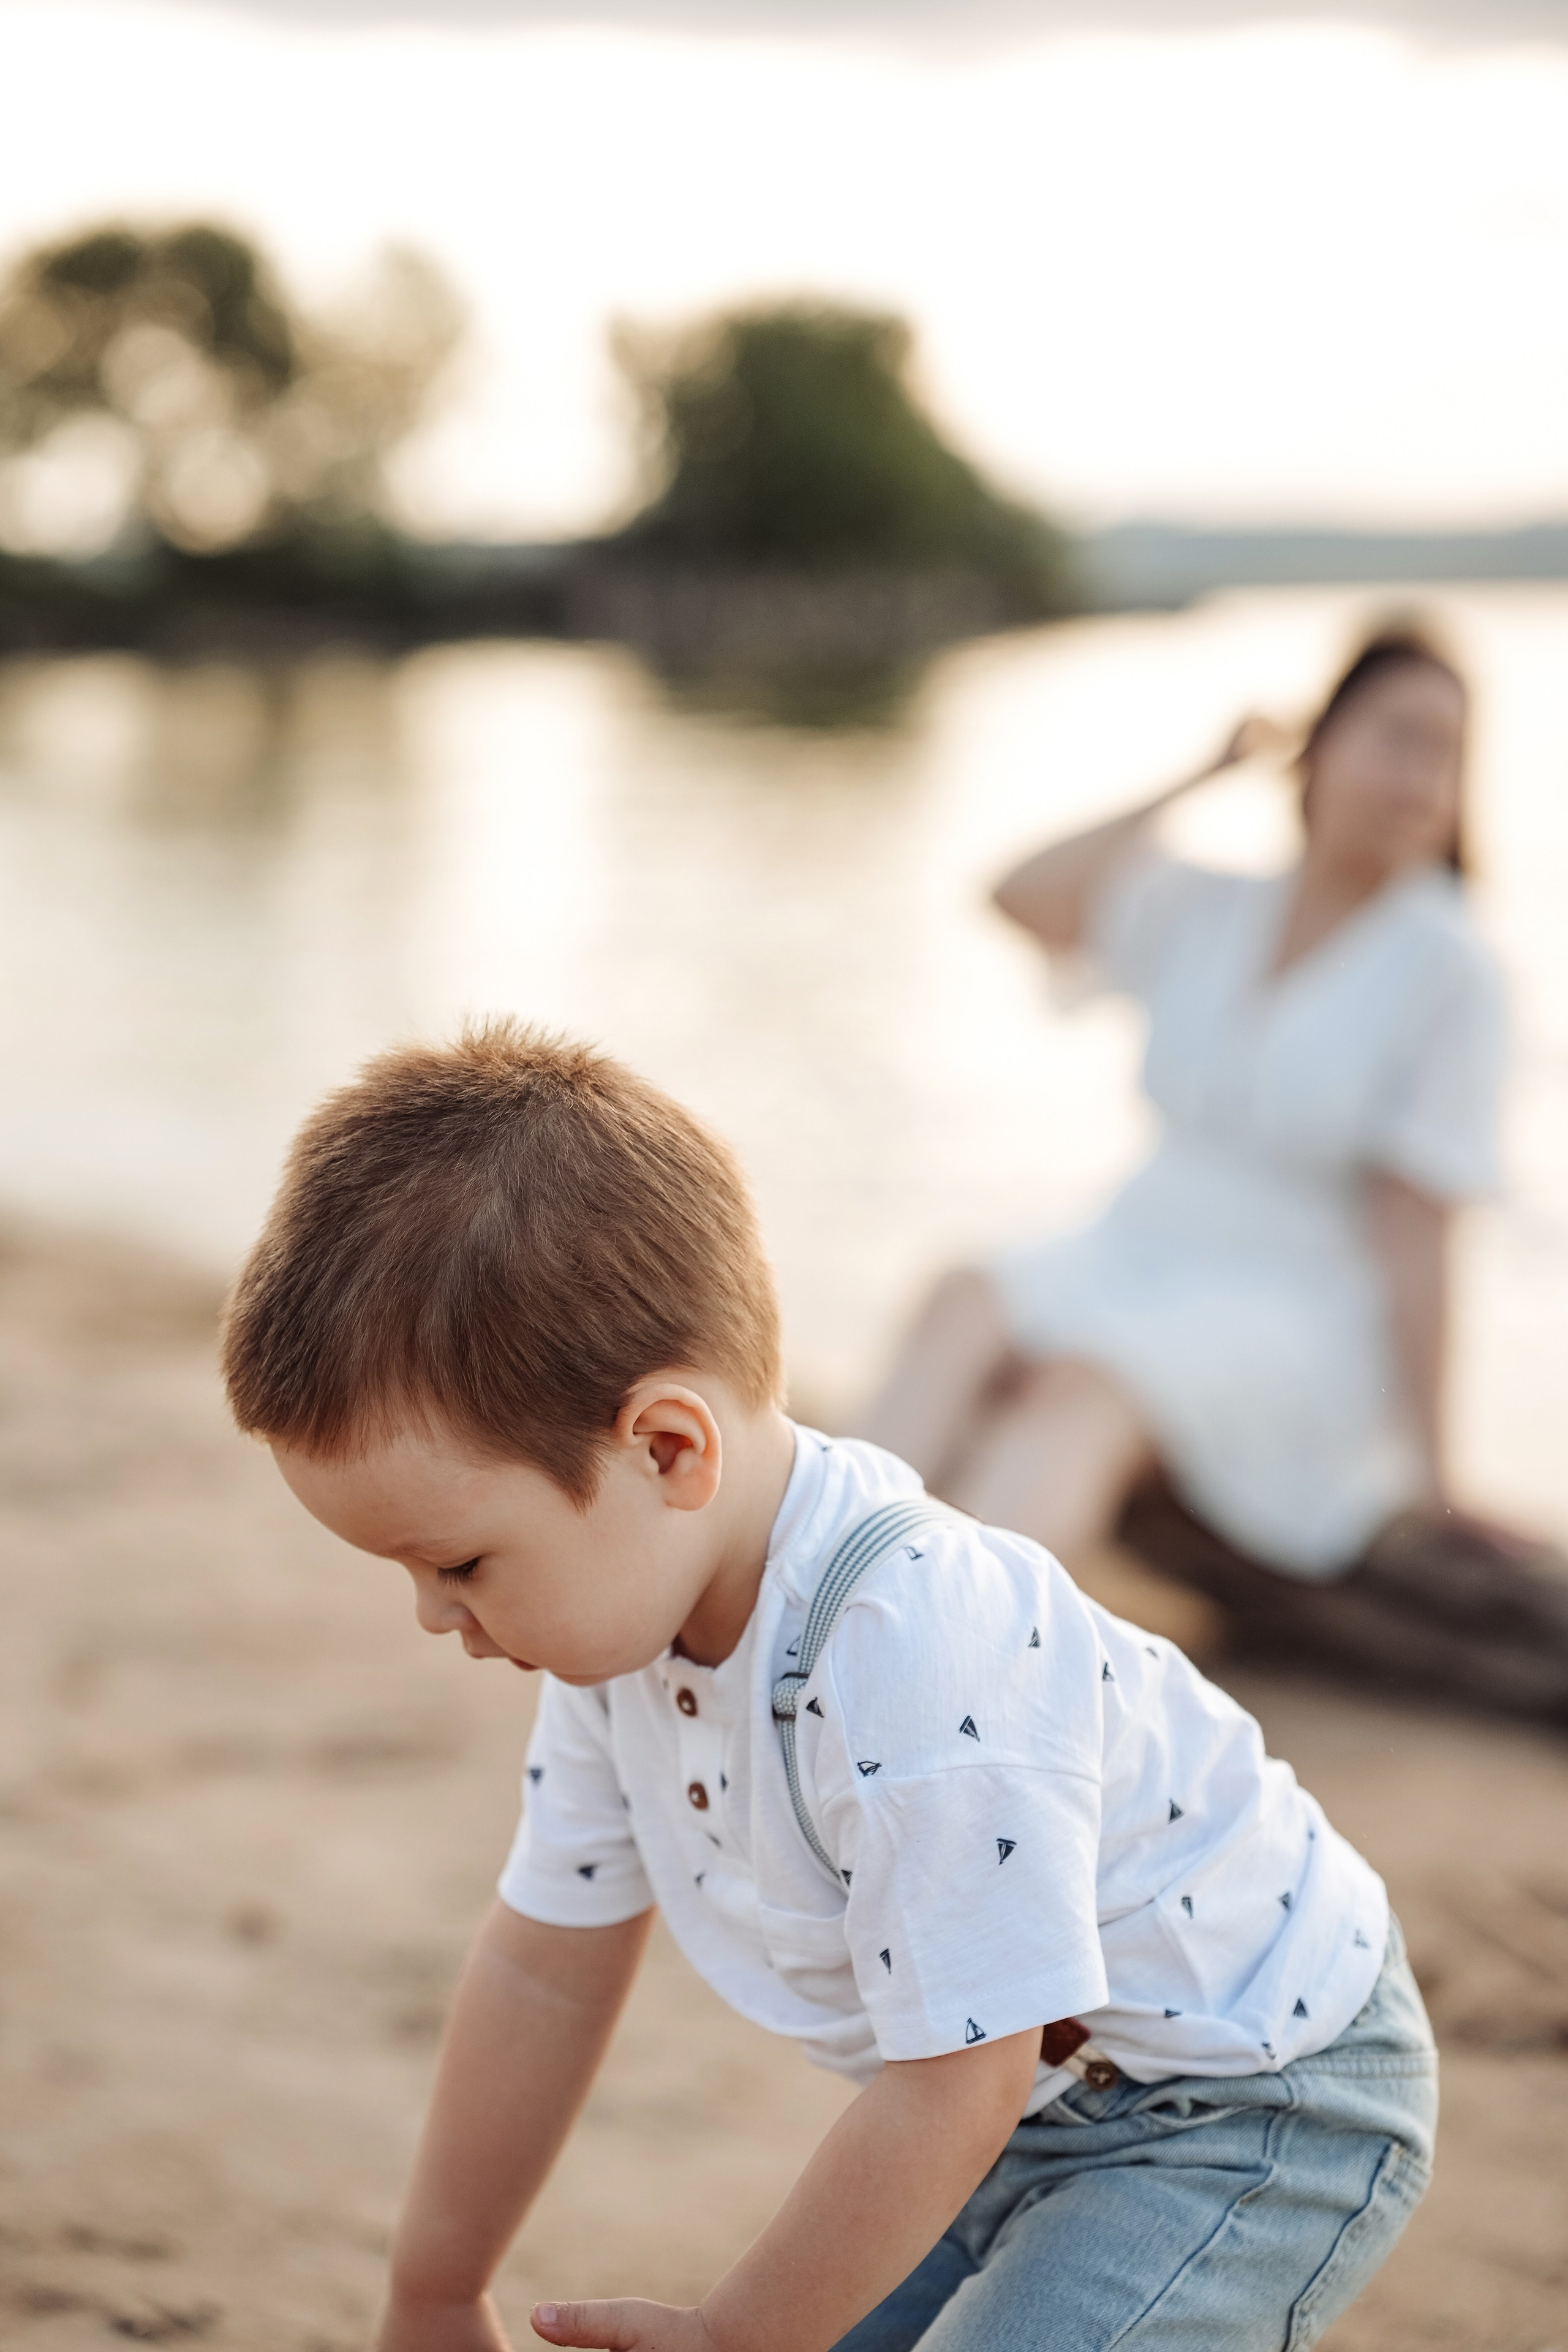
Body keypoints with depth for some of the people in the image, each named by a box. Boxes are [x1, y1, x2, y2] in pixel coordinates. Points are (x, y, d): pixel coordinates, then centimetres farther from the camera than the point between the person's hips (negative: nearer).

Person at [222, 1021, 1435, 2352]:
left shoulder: (925, 1670, -37)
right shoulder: (620, 1603, -9)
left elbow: (953, 2092, -29)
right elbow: (546, 1965, 3)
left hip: (1258, 2104, -8)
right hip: (1028, 2092, 8)